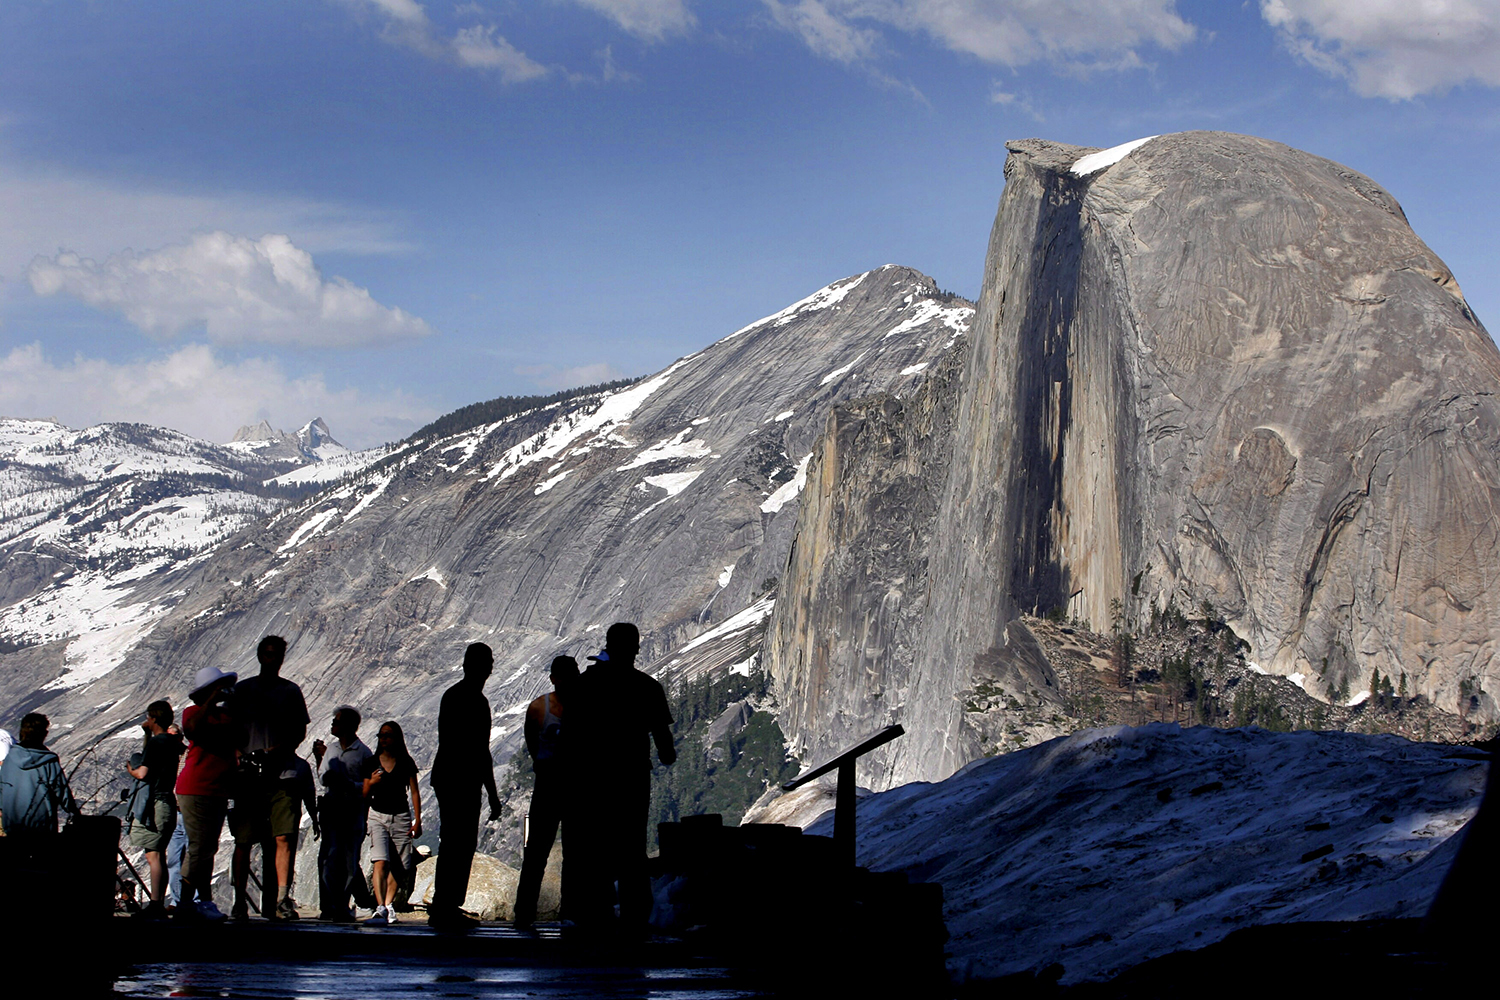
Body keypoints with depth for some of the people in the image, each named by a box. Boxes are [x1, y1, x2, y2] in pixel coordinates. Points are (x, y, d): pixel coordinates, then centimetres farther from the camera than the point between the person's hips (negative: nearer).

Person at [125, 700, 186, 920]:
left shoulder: (155, 742, -11)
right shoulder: (172, 741, 14)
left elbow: (142, 773, -16)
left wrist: (130, 769, 4)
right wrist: (148, 734, 26)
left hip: (154, 802, -9)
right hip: (168, 801, 9)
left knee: (153, 856, -12)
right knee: (159, 855, 11)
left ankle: (155, 905, -19)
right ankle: (159, 905, 10)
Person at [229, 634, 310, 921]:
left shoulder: (291, 691, 12)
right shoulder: (242, 689, 12)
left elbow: (300, 731, 11)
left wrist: (279, 749, -7)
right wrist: (238, 754, -7)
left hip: (281, 772, 0)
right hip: (248, 774, 0)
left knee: (284, 837, -11)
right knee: (243, 841, 1)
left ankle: (282, 899, -15)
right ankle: (239, 901, 7)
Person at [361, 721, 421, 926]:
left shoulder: (406, 763, 4)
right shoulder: (372, 763, 6)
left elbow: (414, 792, 5)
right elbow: (365, 795, 10)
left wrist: (418, 820, -1)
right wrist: (371, 783, -12)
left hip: (401, 817, 1)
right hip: (378, 816, -1)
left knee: (399, 867, 0)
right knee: (380, 862, -16)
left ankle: (389, 904, 15)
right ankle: (380, 908, -25)